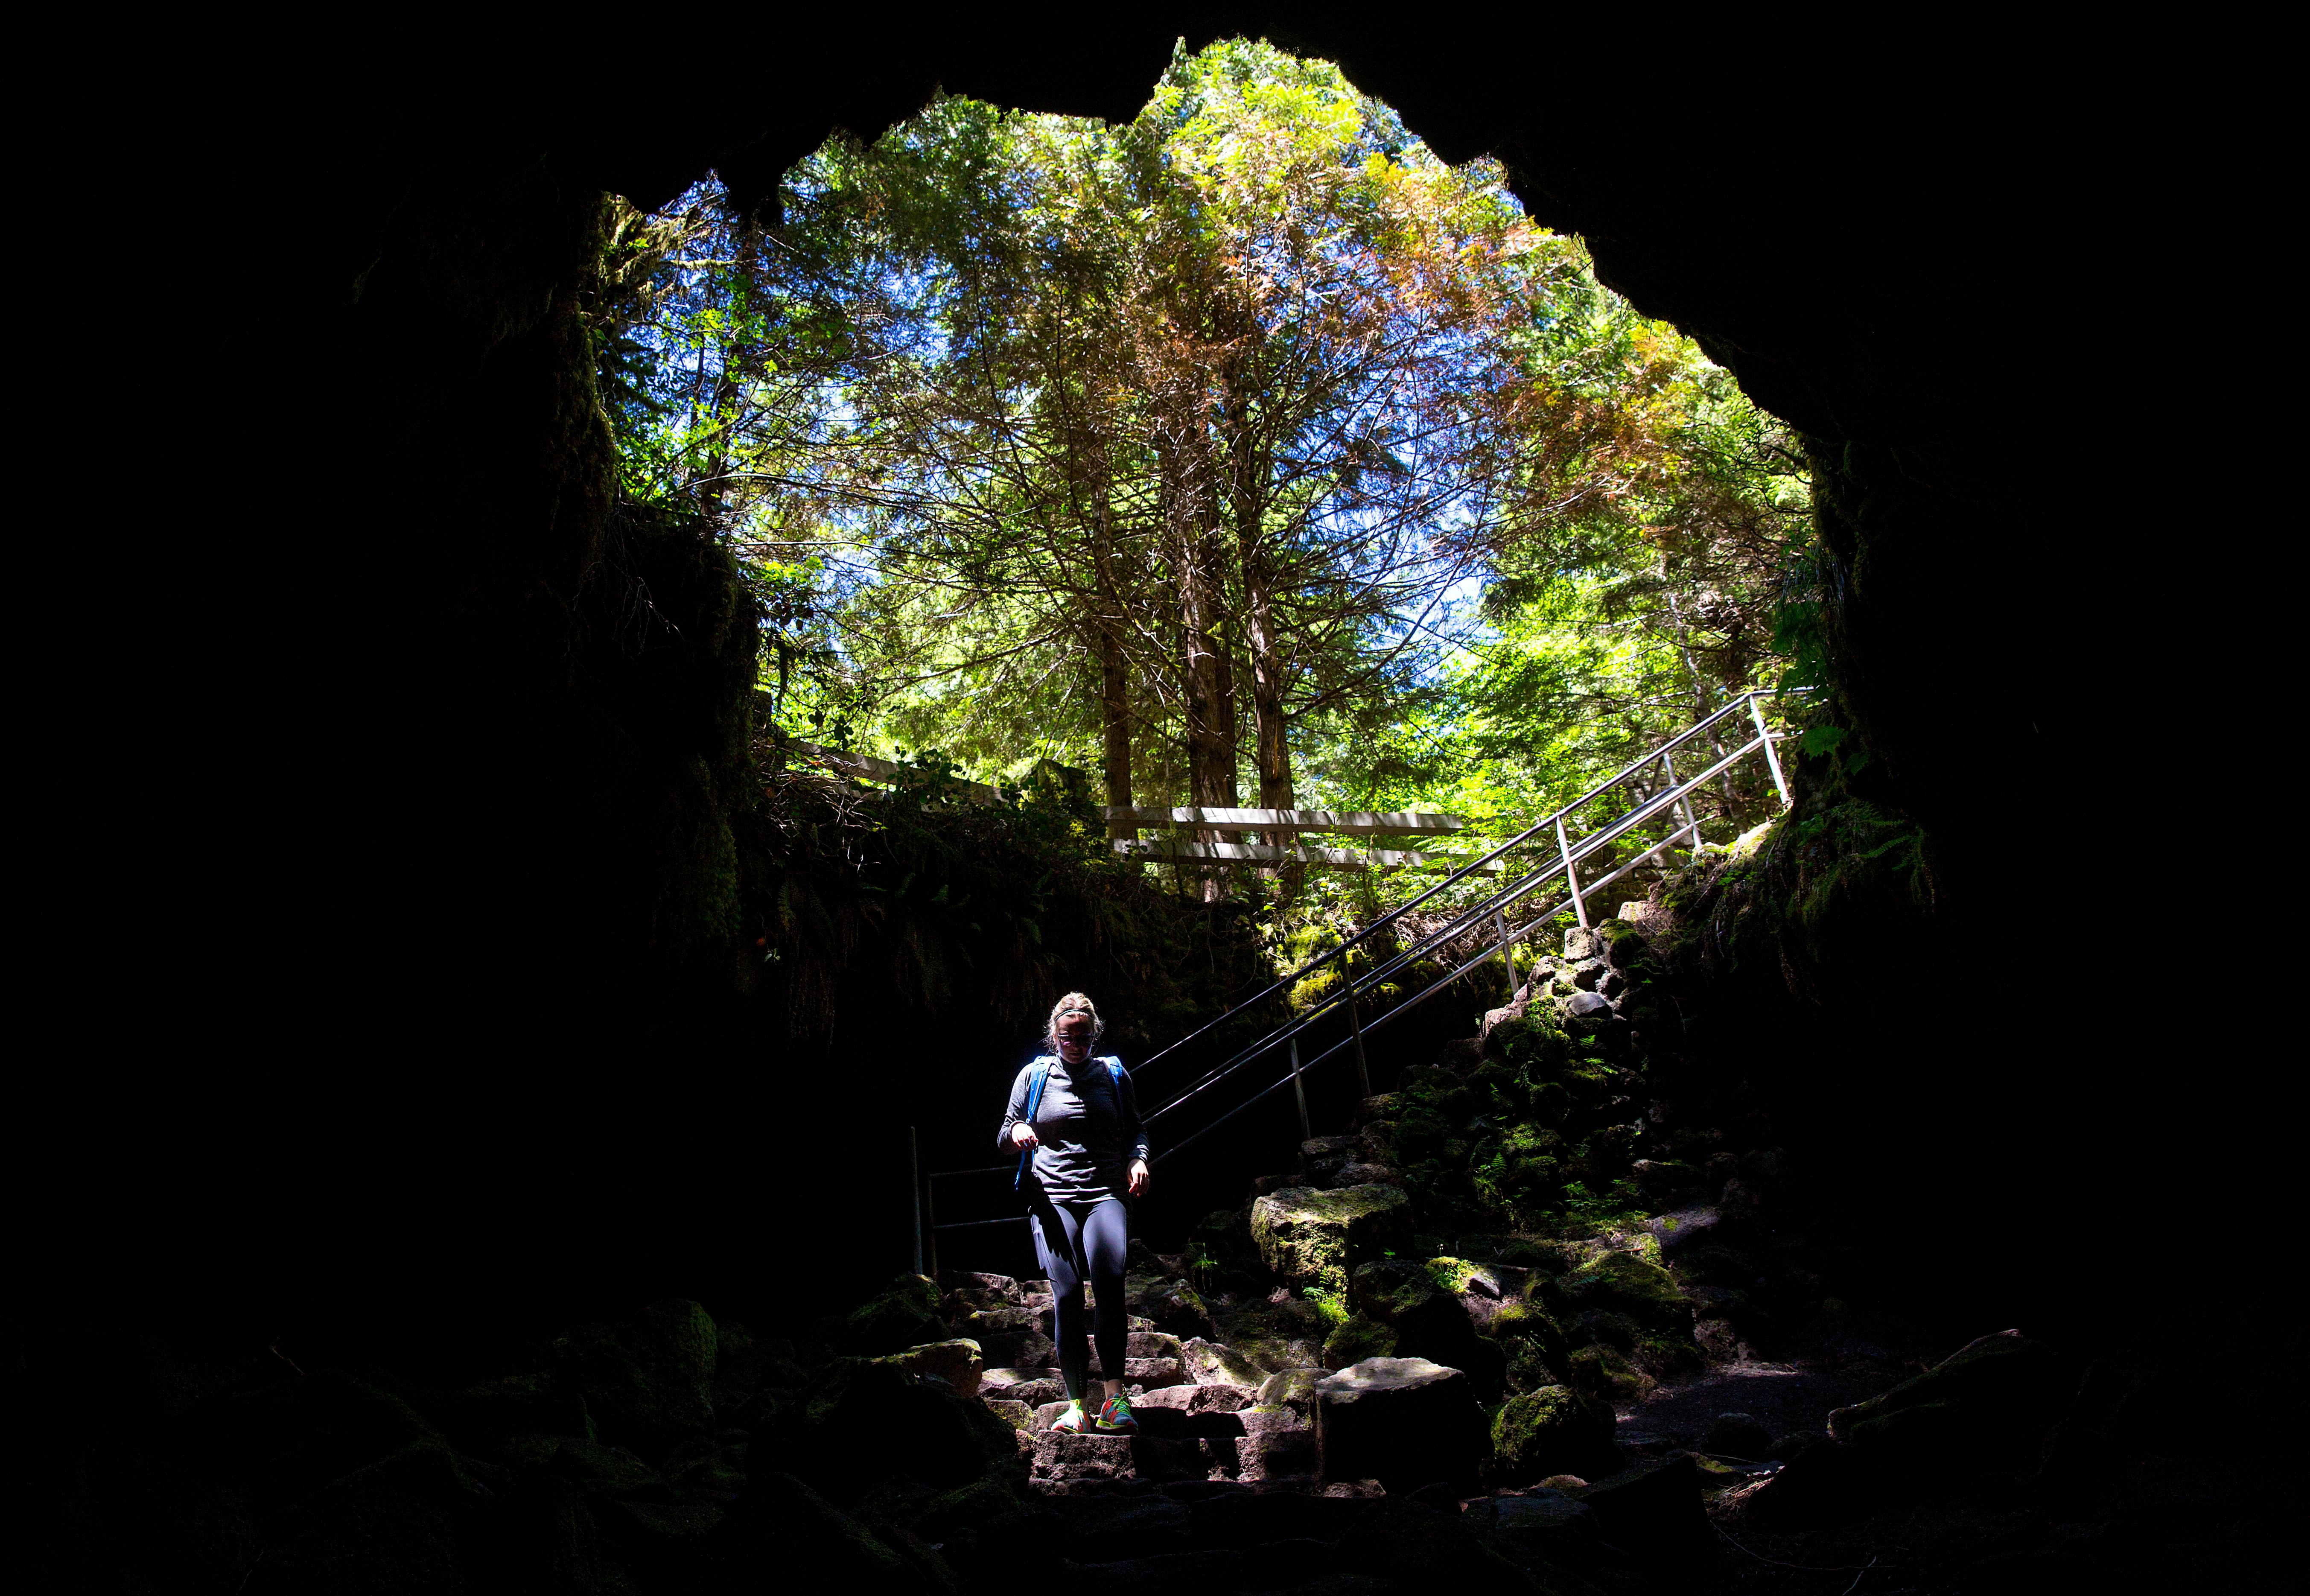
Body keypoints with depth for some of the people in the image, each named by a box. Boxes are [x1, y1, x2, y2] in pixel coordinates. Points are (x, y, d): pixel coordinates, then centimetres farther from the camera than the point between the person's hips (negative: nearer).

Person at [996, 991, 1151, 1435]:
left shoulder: (1113, 1074, 15)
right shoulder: (1034, 1076, 12)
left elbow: (1135, 1131, 23)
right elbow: (1005, 1140, 16)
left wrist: (1138, 1160, 2)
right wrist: (1015, 1133, -7)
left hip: (1107, 1193, 0)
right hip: (1052, 1196, 0)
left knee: (1108, 1278, -25)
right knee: (1066, 1294, -14)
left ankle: (1115, 1395, -22)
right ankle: (1076, 1404, -4)